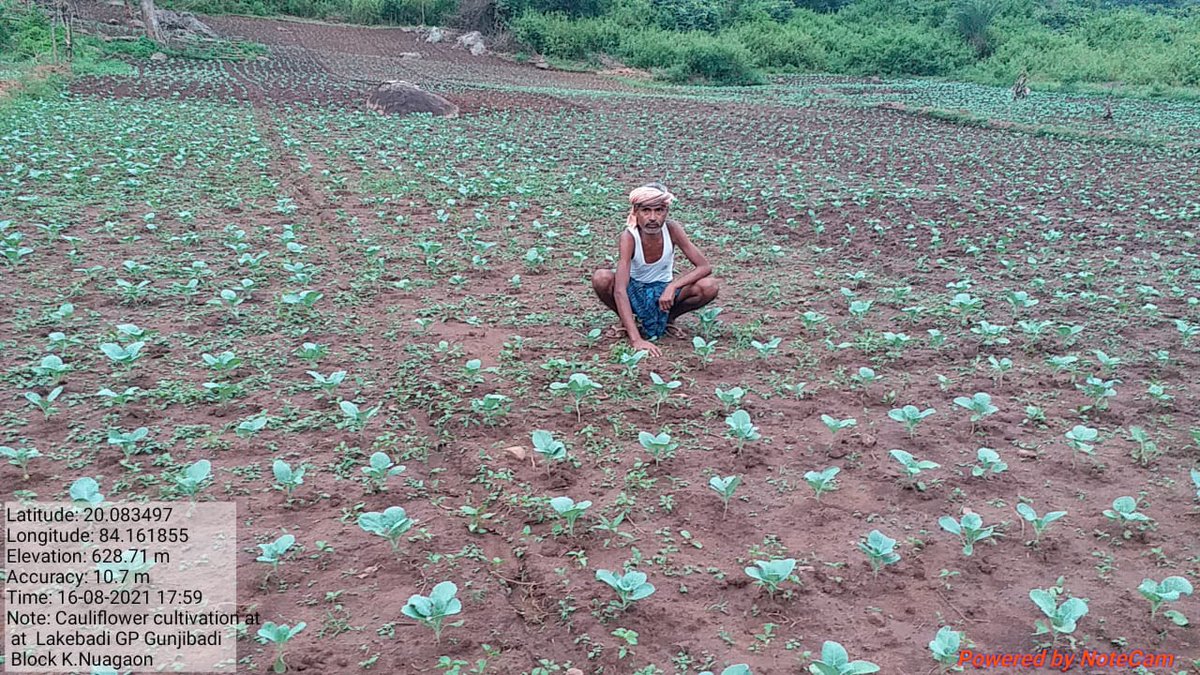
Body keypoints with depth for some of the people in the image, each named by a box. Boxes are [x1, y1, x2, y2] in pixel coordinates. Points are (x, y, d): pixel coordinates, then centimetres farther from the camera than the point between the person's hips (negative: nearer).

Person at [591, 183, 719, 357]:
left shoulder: (672, 229, -22)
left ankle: (669, 318, 3)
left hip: (663, 291, 2)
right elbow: (620, 290, -38)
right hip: (634, 290, -2)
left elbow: (705, 267, -20)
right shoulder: (629, 236, -29)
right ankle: (625, 319, -2)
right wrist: (635, 339, -48)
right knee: (601, 278, -33)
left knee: (709, 287, -26)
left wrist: (673, 285, -36)